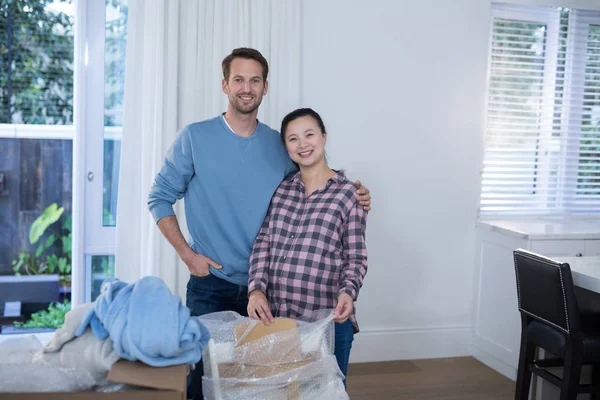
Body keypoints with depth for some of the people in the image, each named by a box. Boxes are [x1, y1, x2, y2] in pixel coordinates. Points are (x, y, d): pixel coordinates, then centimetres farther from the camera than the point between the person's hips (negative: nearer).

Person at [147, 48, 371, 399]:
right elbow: (160, 198, 0)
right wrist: (188, 254, -8)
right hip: (211, 284, -2)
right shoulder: (195, 138, -5)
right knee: (206, 371, 6)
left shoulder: (280, 145, 3)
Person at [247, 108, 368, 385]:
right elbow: (263, 242, 7)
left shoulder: (348, 193, -1)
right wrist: (256, 288, -8)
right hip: (274, 317, 3)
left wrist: (348, 292, -20)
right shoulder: (280, 189, 10)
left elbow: (355, 258, -1)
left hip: (327, 321, -3)